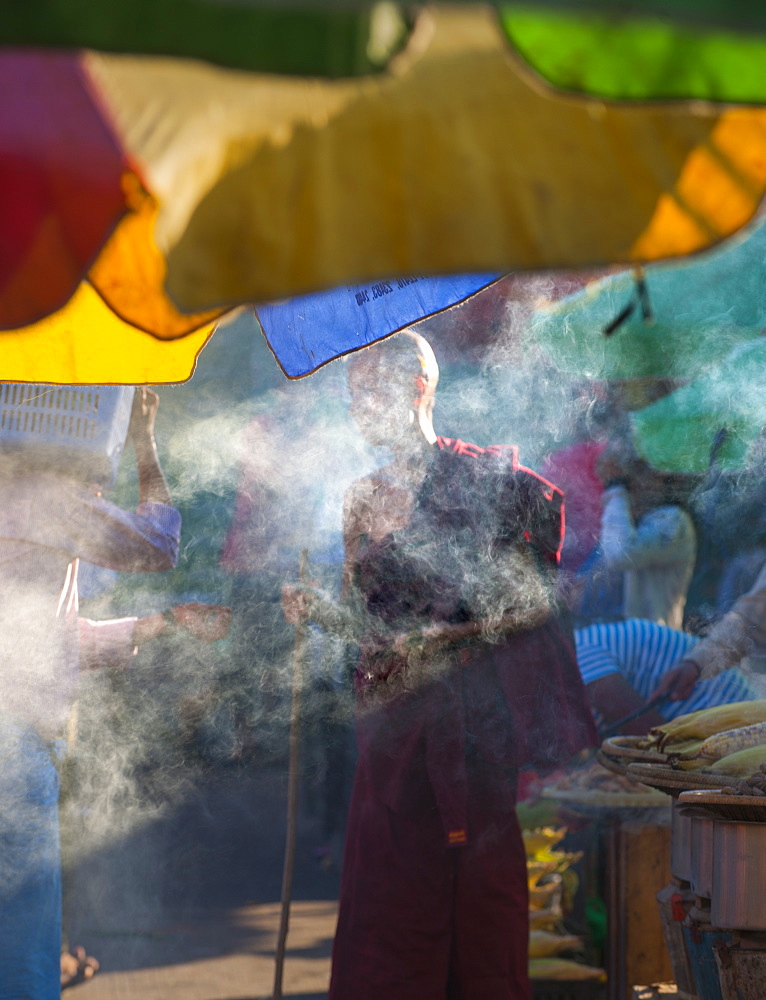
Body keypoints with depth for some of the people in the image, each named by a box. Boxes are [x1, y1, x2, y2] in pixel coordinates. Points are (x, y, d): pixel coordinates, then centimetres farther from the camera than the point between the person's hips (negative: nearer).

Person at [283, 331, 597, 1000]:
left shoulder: (482, 477, -5)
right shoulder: (366, 498, 13)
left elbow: (535, 601, -7)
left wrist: (435, 639, -13)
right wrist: (318, 610, -3)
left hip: (471, 711, -5)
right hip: (395, 716, 5)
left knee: (477, 887, -3)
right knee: (389, 890, 3)